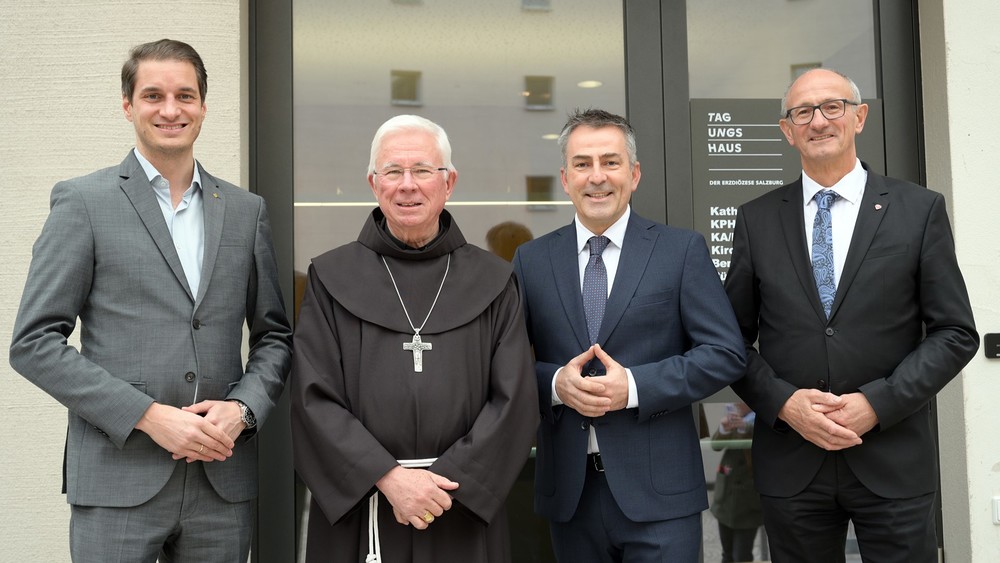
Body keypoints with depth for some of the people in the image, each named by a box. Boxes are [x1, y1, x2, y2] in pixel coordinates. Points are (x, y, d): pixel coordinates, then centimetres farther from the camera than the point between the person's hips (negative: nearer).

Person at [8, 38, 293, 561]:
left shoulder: (246, 209, 10)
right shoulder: (82, 201, 0)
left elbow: (274, 336, 14)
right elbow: (34, 342, -5)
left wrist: (242, 408, -5)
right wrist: (148, 415, -12)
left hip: (224, 479, 3)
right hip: (118, 481, -3)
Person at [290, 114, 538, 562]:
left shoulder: (492, 282, 2)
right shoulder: (331, 278, 1)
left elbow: (514, 401, -3)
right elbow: (314, 398, -5)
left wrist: (445, 480, -13)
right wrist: (388, 477, -15)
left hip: (465, 514, 1)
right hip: (355, 514, 0)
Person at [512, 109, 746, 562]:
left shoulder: (682, 249, 0)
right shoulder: (531, 260, 7)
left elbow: (726, 354, -5)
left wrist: (635, 386, -16)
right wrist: (556, 382, -13)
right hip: (568, 491, 2)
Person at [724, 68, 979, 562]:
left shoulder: (920, 210, 1)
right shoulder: (757, 220, 5)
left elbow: (956, 333, 0)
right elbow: (734, 337, 6)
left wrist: (877, 403, -12)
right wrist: (784, 403, -10)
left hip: (892, 461, -1)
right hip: (791, 465, 1)